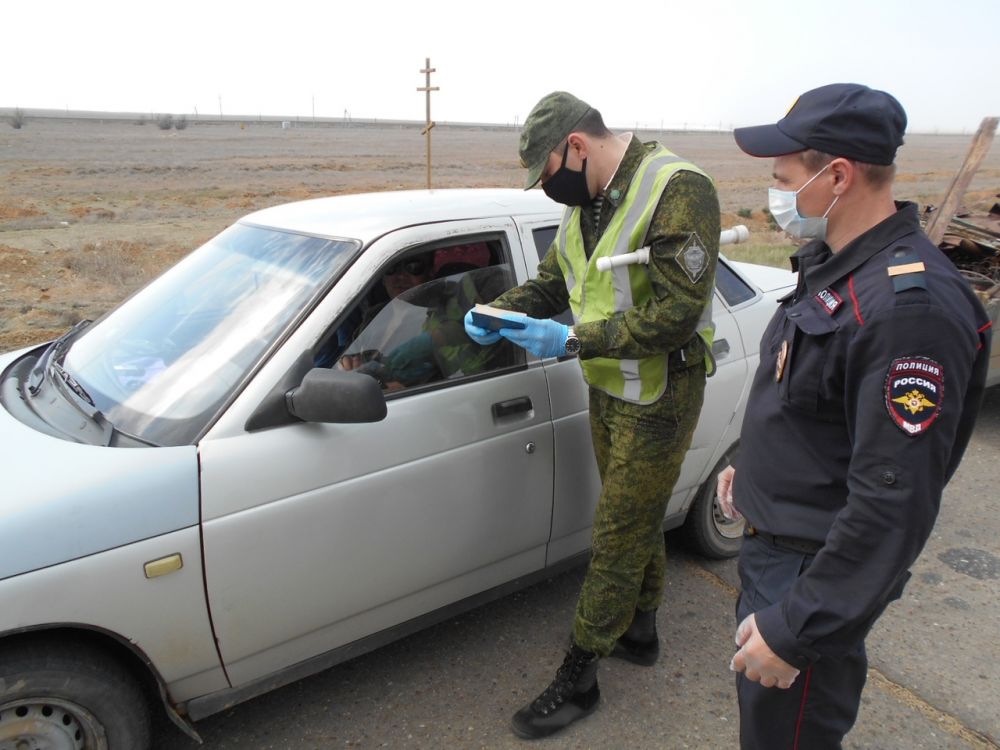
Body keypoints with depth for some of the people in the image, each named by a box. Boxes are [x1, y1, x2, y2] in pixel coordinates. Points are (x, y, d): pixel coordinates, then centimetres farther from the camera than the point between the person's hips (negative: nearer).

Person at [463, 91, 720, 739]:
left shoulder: (678, 190, -21)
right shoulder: (588, 202, 6)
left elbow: (678, 313, -26)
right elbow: (552, 281, 15)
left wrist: (575, 339, -26)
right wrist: (497, 312, -4)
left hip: (658, 399, -8)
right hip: (607, 389, 8)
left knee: (618, 538, 2)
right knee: (638, 520, 22)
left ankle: (578, 679, 17)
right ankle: (641, 630, 43)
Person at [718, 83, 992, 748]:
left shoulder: (909, 305, -28)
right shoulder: (835, 264, 5)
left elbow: (894, 500, -30)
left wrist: (794, 630, -25)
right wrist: (750, 467, 24)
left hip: (818, 567, -9)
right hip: (774, 540, 9)